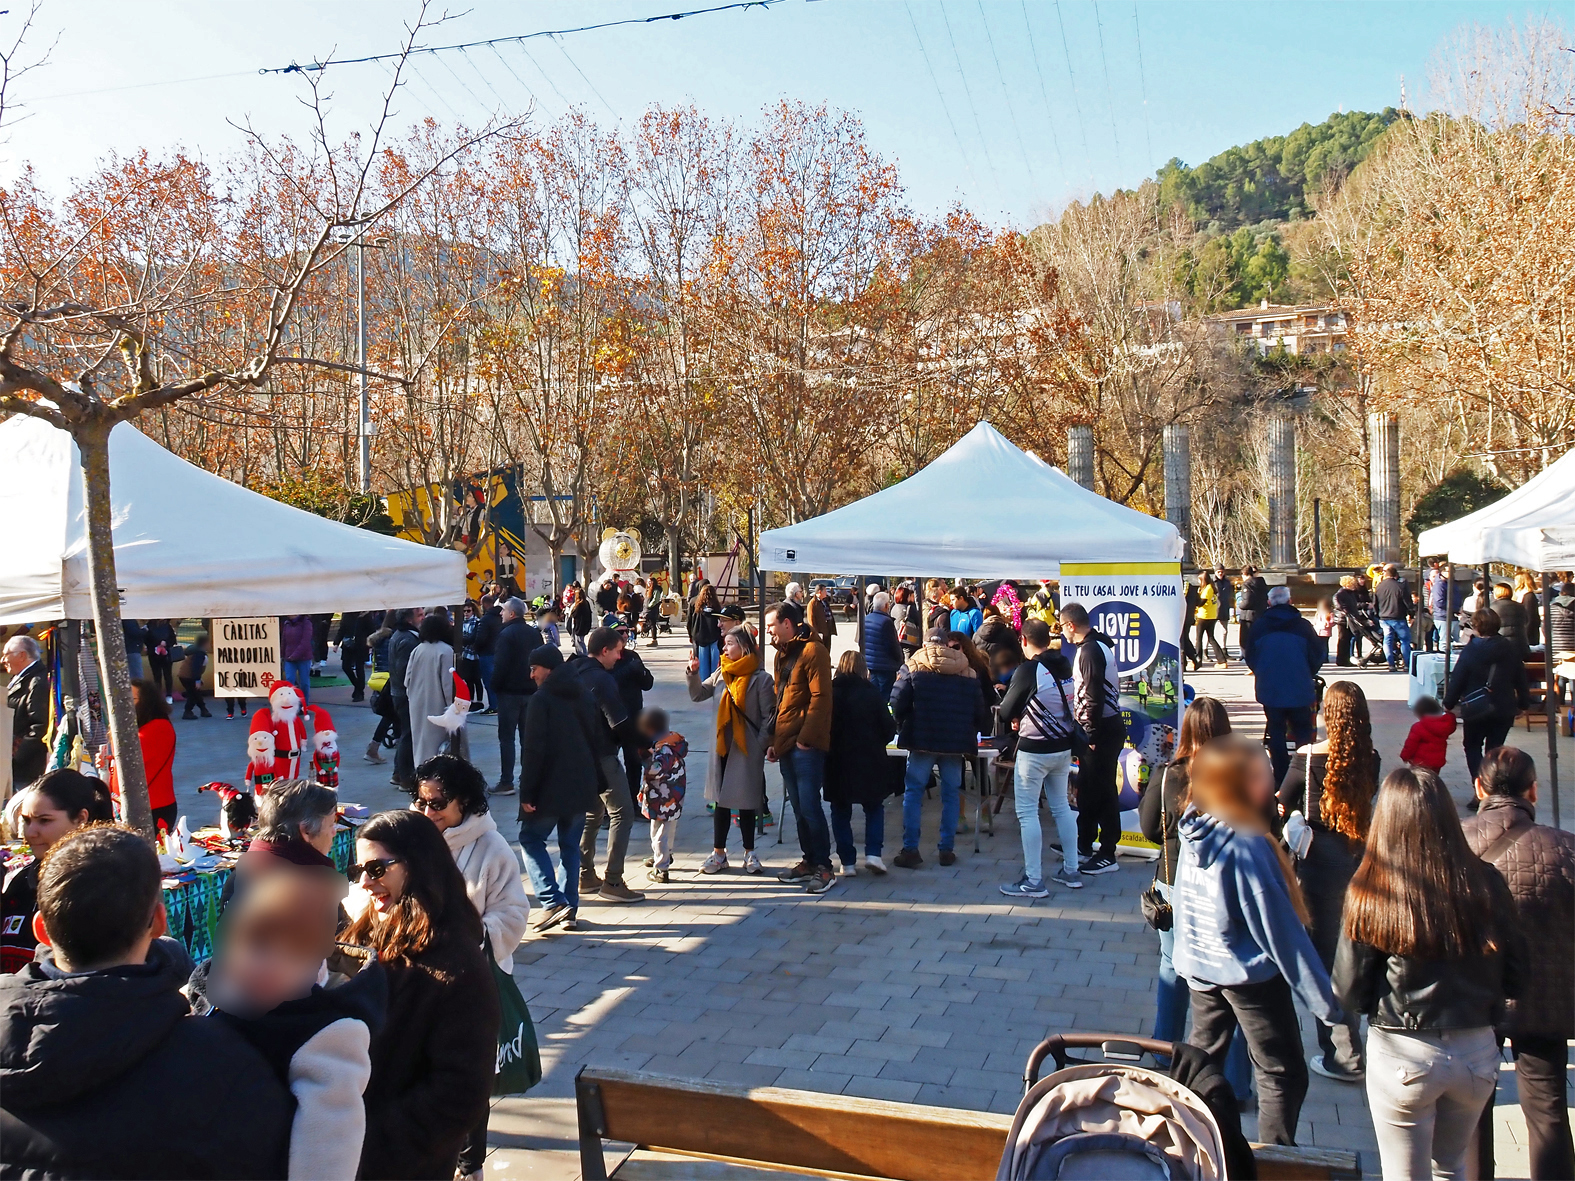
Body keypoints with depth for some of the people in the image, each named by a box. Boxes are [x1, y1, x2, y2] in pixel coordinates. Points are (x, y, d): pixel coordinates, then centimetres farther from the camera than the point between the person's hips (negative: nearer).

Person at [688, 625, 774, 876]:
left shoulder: (761, 678, -11)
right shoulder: (721, 674, 5)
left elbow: (768, 716, -11)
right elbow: (698, 695, 10)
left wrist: (760, 746, -16)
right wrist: (693, 674, -5)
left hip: (748, 749, -5)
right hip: (722, 746, 5)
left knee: (746, 801, 7)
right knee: (720, 800, 10)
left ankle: (750, 853, 23)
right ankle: (718, 853, 21)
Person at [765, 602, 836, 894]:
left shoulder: (812, 650, -10)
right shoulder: (781, 654, 19)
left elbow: (821, 698, -16)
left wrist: (806, 738, -18)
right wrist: (774, 740, 16)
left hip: (806, 744, -9)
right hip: (786, 744, 9)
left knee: (809, 806, -8)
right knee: (799, 808, 13)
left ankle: (824, 867, 1)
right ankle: (808, 861, 22)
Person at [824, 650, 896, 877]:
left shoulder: (830, 691, -4)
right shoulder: (872, 692, -6)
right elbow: (889, 727, -3)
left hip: (837, 761, 1)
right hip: (869, 760, -1)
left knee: (841, 811, 11)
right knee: (874, 807, 16)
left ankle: (848, 862, 9)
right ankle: (873, 853, 1)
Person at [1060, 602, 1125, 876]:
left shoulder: (1090, 651, -19)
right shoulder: (1097, 645, 12)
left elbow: (1093, 696, -23)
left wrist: (1091, 733, -19)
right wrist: (1086, 729, 19)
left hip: (1102, 730, -10)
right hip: (1102, 727, 10)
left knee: (1102, 791, -3)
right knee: (1087, 788, 18)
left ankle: (1107, 856, 4)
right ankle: (1084, 845, 29)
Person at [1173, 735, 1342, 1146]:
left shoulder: (1194, 831, -4)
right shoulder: (1246, 847, -26)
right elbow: (1280, 928, -22)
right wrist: (1324, 998, -14)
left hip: (1199, 968, 8)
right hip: (1251, 974, -7)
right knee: (1282, 1075, 7)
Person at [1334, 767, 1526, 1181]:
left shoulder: (1370, 894, -17)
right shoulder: (1486, 884, -11)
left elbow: (1350, 994, -12)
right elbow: (1514, 979, -1)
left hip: (1402, 1054, -3)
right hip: (1477, 1052, 3)